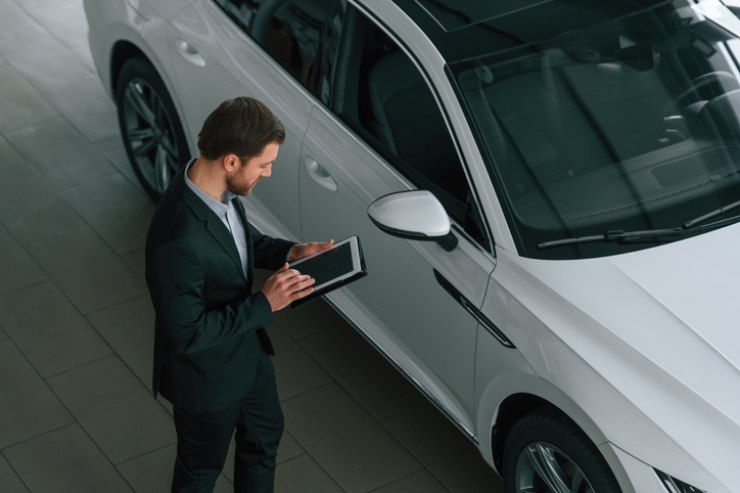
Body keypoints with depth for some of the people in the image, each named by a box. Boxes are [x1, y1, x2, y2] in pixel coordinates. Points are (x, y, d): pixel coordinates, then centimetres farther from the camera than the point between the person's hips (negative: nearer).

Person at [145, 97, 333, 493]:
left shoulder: (218, 188, -14)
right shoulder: (179, 241, -41)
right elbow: (186, 334, -31)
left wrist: (289, 252, -8)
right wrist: (264, 304, -29)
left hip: (249, 348, 8)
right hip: (207, 374, -8)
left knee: (264, 435, 30)